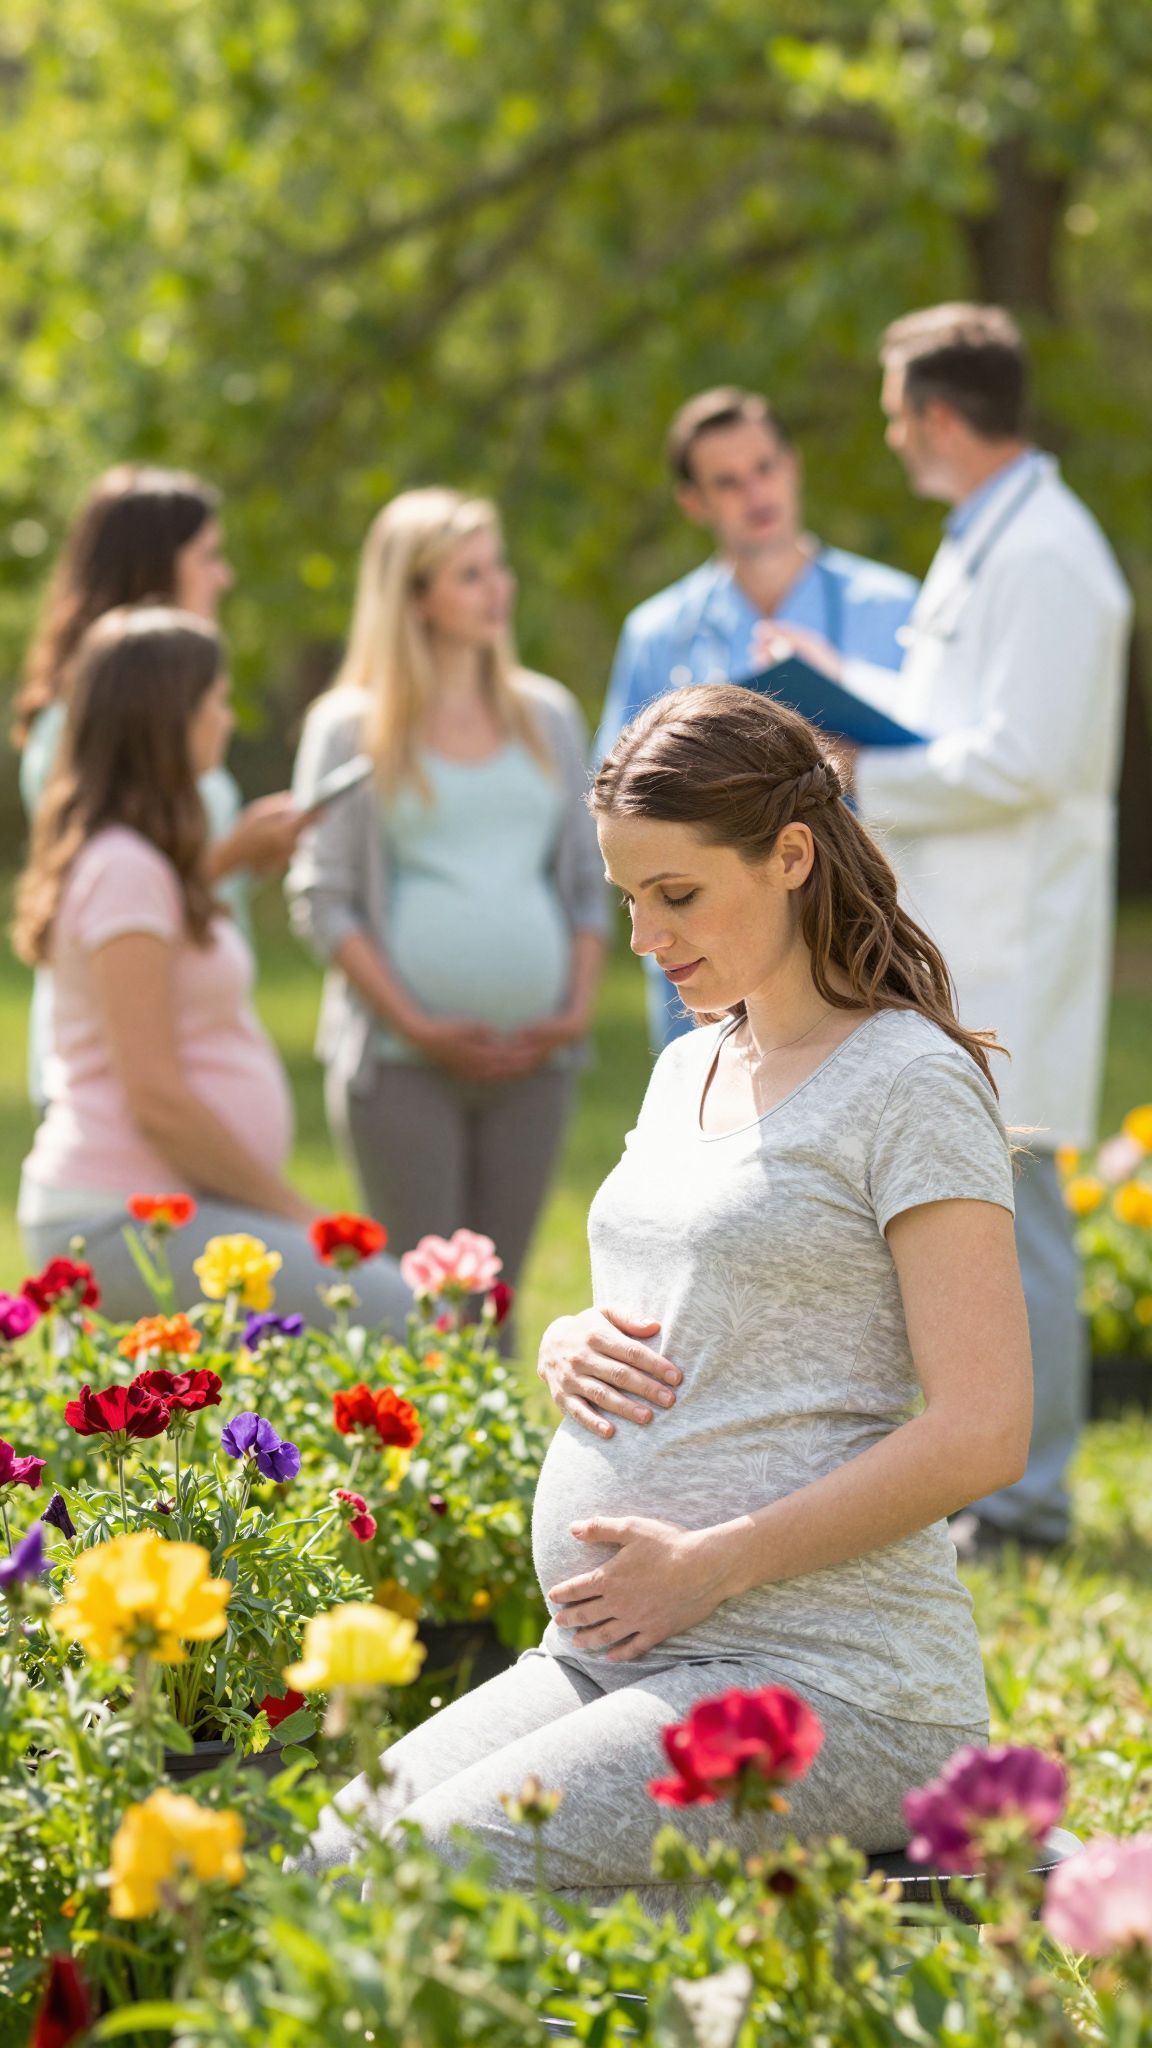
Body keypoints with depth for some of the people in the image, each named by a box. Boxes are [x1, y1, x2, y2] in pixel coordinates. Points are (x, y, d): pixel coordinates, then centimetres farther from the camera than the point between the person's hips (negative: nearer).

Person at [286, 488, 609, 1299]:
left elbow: (588, 881, 16)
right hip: (400, 1062, -4)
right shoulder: (353, 728, 2)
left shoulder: (548, 714, 13)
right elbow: (322, 901, -1)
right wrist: (417, 1028, -10)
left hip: (533, 1058, 4)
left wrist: (578, 1011, 2)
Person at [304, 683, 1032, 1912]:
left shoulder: (909, 1084, -7)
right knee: (333, 1854, -10)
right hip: (606, 1660, 8)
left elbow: (982, 1432, -14)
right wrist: (569, 1350, 4)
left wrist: (710, 1565, -17)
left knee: (436, 1871, -24)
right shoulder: (687, 1072, 18)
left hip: (830, 1682, -8)